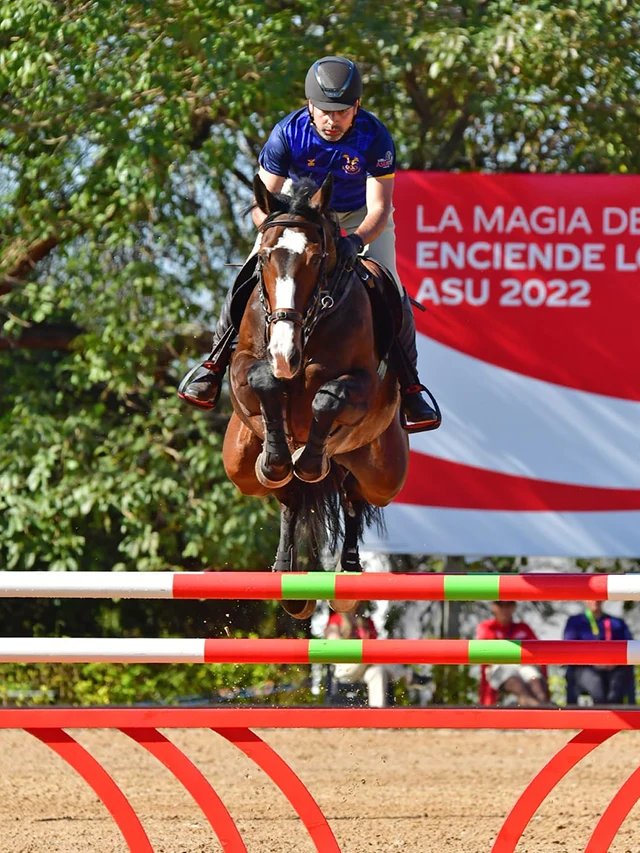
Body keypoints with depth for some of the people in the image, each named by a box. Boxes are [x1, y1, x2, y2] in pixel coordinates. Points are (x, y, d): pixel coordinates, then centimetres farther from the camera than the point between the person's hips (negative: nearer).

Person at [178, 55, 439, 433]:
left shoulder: (375, 137, -31)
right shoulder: (288, 133, -29)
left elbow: (380, 209, -32)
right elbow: (262, 205, -26)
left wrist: (355, 241, -52)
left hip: (360, 214, -1)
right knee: (251, 276, -14)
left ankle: (410, 386, -2)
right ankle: (216, 363, 3)